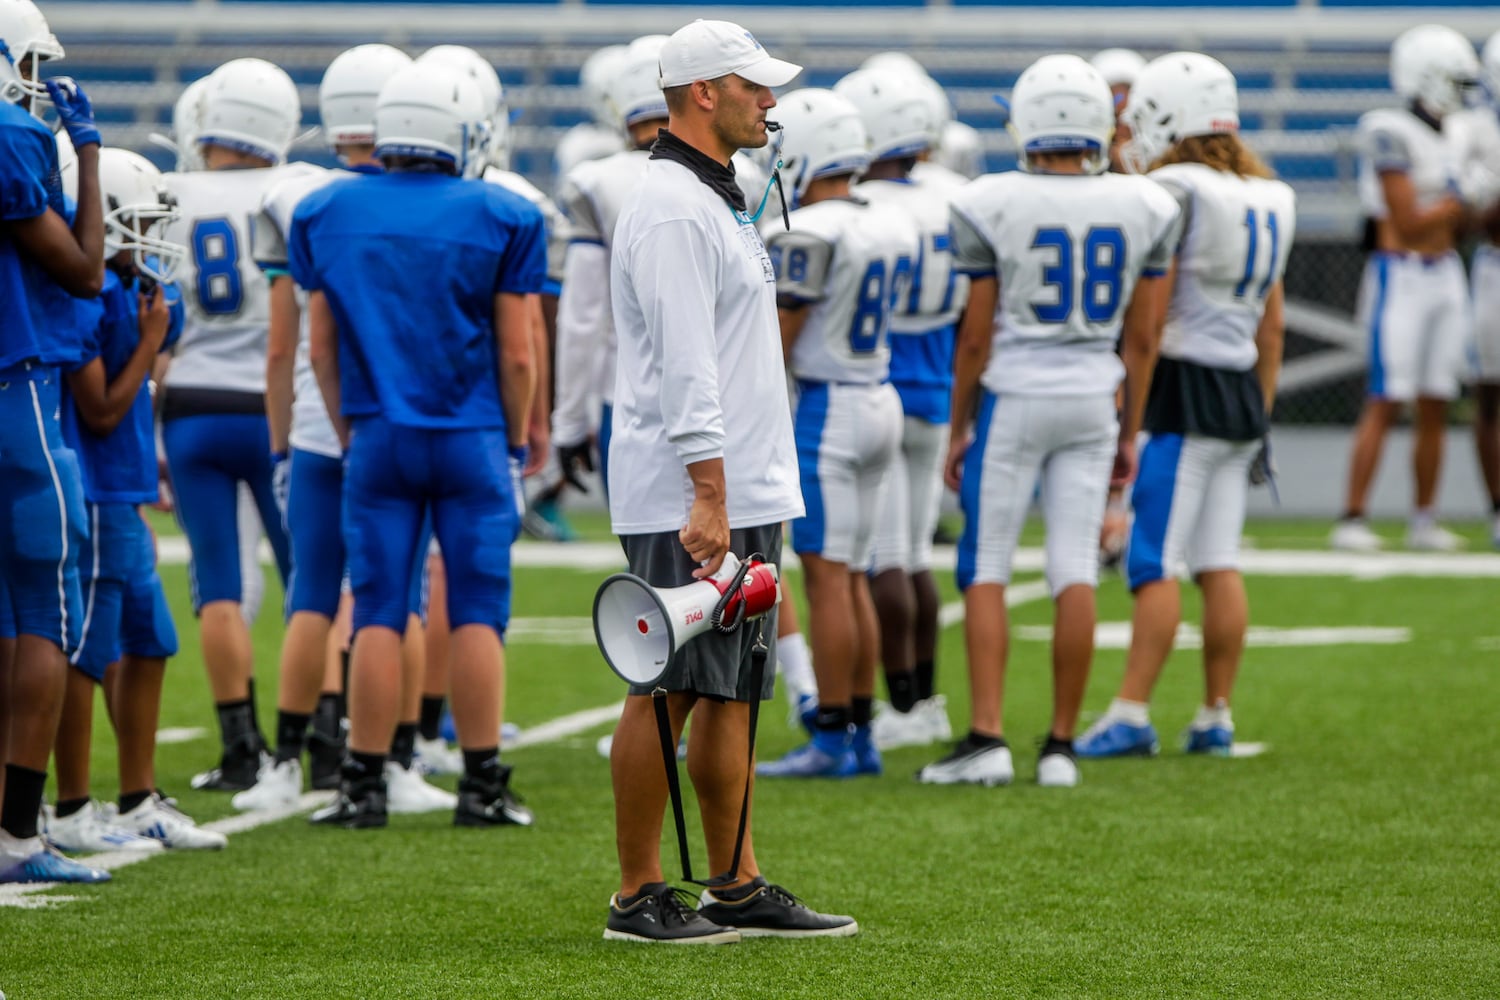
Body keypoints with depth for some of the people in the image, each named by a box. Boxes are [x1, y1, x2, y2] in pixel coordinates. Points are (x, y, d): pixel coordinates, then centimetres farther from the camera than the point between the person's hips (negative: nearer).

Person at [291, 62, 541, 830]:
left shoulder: (326, 215, 4)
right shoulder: (499, 219, -4)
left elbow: (321, 347, 8)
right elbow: (515, 352, -2)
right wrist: (515, 444, 9)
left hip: (377, 441, 2)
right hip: (472, 442, -2)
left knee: (377, 614, 4)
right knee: (477, 613, 2)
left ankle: (364, 785, 4)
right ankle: (483, 786, 2)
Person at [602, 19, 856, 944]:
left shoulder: (718, 201, 18)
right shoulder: (672, 209, -14)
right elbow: (685, 368, -20)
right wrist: (709, 496, -24)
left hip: (741, 494, 10)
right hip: (689, 499, -10)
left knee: (729, 692, 11)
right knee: (666, 692, -5)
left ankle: (739, 889, 14)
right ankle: (638, 897, -1)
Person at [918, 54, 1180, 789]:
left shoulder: (992, 207, -10)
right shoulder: (1143, 210, 0)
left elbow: (976, 336, -5)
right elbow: (1141, 338, 6)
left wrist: (959, 429, 6)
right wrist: (1129, 432, 15)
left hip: (1013, 396, -3)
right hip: (1094, 398, 3)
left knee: (986, 570, 3)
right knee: (1075, 572, 5)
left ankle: (986, 737, -4)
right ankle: (1060, 745, 7)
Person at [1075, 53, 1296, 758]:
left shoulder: (1173, 192, -12)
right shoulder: (1270, 199, 12)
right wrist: (1263, 410, 23)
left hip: (1182, 386, -8)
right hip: (1242, 388, 8)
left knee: (1156, 563, -8)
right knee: (1219, 563, 9)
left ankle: (1131, 714, -9)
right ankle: (1216, 717, 11)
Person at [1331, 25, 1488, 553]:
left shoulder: (1449, 136, 12)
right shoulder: (1392, 134, -14)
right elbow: (1410, 222, -16)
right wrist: (1467, 199, -8)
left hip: (1446, 276, 8)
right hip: (1401, 276, -8)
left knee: (1435, 407, 8)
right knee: (1385, 403, -10)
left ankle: (1424, 520, 14)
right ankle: (1352, 520, -8)